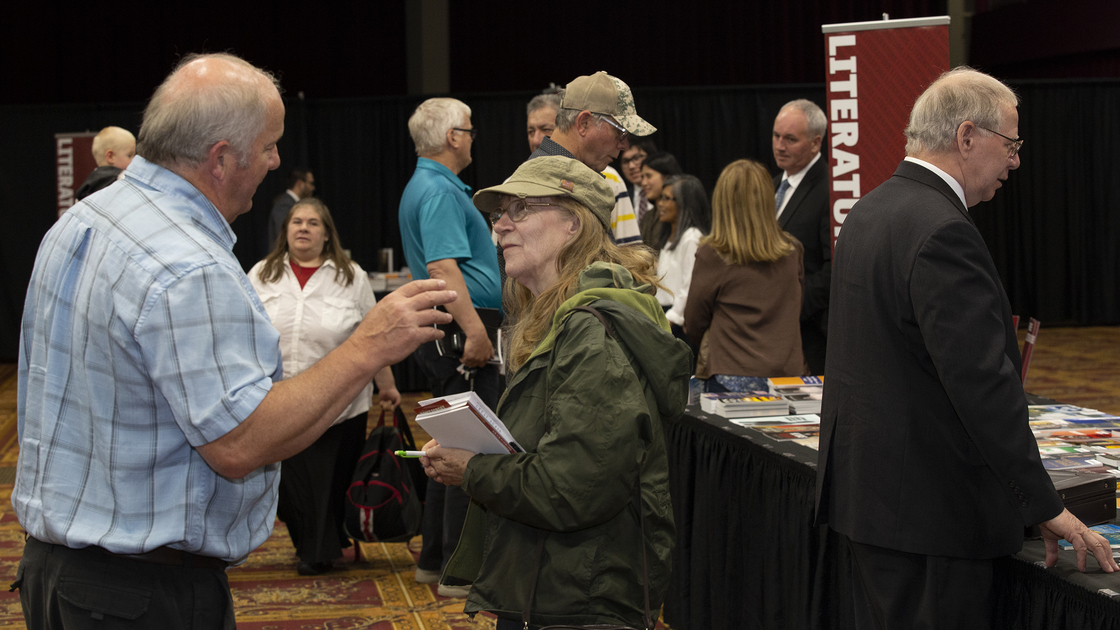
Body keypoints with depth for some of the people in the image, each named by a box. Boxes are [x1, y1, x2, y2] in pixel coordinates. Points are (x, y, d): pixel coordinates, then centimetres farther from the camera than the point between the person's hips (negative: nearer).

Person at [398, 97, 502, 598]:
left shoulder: (426, 185, 20)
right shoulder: (439, 190, -14)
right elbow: (442, 267, -26)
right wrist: (475, 330, -32)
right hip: (460, 336, -11)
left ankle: (435, 558, 23)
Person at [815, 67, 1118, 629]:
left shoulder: (868, 211, 11)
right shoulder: (943, 232, -20)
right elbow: (984, 385, -23)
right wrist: (1045, 507, -15)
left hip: (865, 487, 10)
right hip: (926, 504, -10)